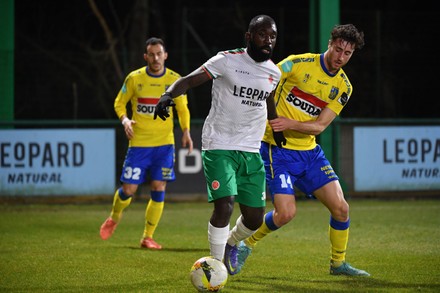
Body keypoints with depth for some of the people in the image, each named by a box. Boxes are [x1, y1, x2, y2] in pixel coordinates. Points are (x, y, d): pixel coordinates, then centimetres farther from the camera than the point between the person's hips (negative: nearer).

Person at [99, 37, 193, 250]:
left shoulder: (175, 80, -1)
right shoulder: (134, 78, -4)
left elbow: (183, 108, 10)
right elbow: (120, 102, 8)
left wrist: (186, 131, -7)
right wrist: (124, 119, -12)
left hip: (164, 144, 1)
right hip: (139, 143, -1)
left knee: (158, 190, -5)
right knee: (128, 190, -2)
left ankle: (148, 237, 7)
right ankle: (114, 218, 30)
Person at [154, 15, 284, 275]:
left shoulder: (274, 72, 7)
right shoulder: (227, 61, -11)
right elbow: (188, 81, -16)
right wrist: (168, 95, -33)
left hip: (251, 152, 6)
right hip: (219, 148, -6)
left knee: (255, 219, 7)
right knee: (225, 206, -23)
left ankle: (231, 244, 42)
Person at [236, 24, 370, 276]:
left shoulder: (344, 87, 3)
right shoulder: (299, 64, -11)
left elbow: (320, 126, -5)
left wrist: (289, 123, -21)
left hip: (309, 151, 5)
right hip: (277, 150, -5)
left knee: (340, 208, -2)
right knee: (286, 213, -16)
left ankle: (339, 263, 20)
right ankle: (244, 246, 9)